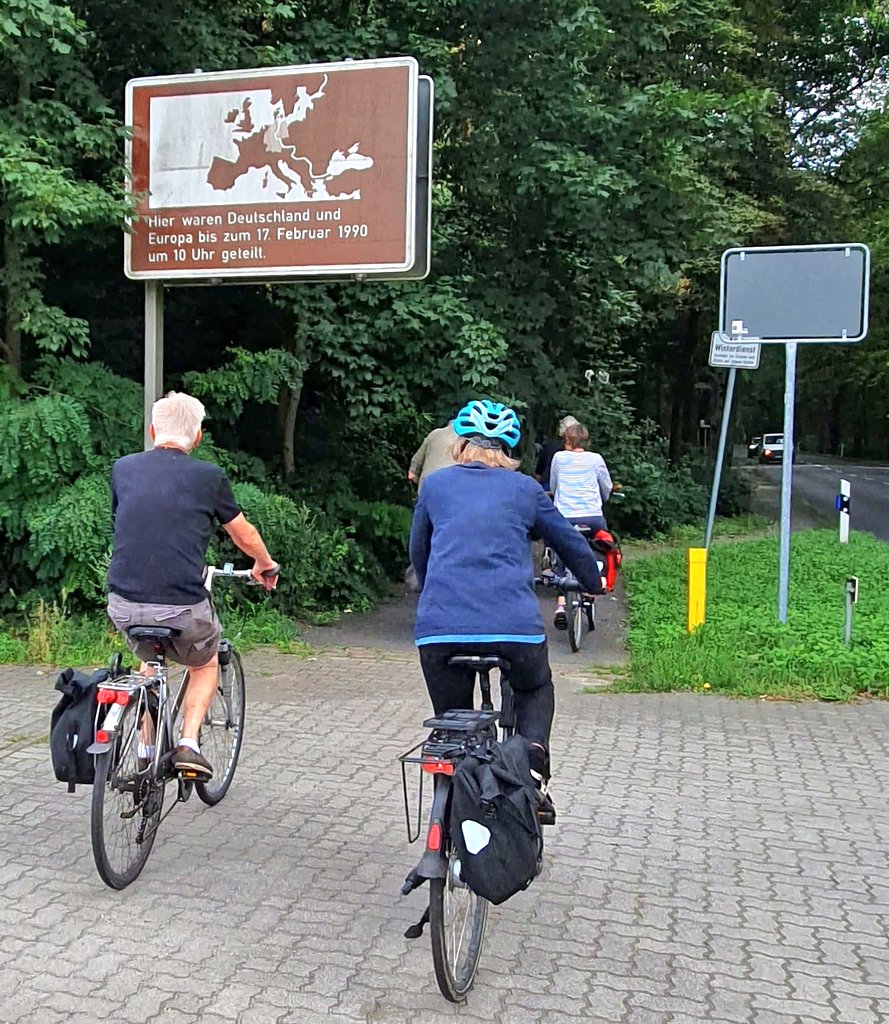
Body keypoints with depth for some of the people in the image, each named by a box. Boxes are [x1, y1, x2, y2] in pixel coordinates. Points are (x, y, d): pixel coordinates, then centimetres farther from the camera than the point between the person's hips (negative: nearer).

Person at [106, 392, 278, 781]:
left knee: (149, 659, 34)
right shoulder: (209, 476, 1)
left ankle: (145, 752, 28)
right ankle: (188, 744, 10)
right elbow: (244, 534, 15)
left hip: (124, 605, 3)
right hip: (182, 607, -3)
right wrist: (265, 565, 36)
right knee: (205, 664, 28)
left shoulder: (123, 468, 8)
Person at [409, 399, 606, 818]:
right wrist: (596, 583, 45)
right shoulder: (524, 489, 15)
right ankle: (534, 763, 6)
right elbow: (571, 541, 26)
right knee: (536, 691, 29)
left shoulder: (435, 485, 17)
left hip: (439, 628, 1)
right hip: (514, 626, 0)